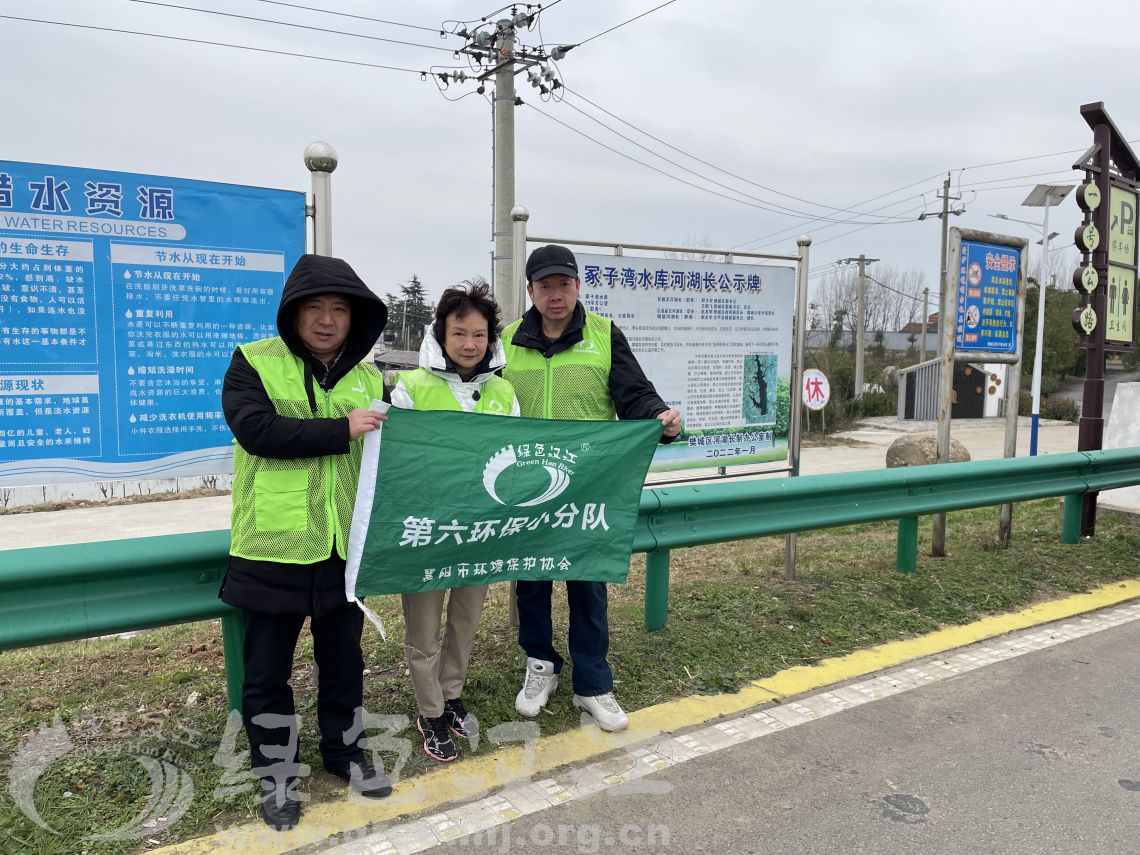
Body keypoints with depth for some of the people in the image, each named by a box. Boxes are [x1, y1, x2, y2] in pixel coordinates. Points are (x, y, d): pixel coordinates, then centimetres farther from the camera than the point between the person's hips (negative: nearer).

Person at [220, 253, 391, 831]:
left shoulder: (369, 380, 7)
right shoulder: (253, 363, -5)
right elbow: (256, 431, -20)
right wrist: (340, 430, -20)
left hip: (345, 546, 4)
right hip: (273, 548, -3)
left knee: (343, 658, 18)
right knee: (267, 669, 10)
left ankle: (343, 750, 39)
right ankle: (276, 774, 29)